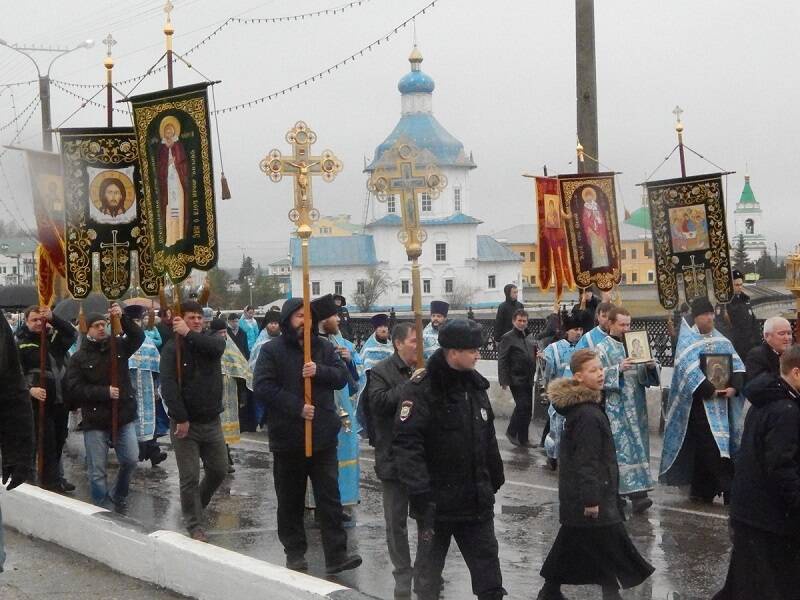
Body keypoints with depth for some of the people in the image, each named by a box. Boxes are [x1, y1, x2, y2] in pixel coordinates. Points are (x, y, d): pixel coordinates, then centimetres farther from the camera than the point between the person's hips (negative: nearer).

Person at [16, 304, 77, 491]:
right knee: (46, 441, -4)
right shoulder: (21, 344, -2)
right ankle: (51, 480, 3)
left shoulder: (55, 337, 8)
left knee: (59, 440, 14)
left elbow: (73, 334, -10)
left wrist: (53, 318, -21)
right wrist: (30, 389, -22)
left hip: (61, 399, 5)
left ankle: (54, 476, 28)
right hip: (41, 401, -5)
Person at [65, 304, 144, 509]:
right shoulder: (79, 358, -2)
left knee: (131, 460, 3)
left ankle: (117, 494, 29)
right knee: (97, 470, 2)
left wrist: (123, 318, -26)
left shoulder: (118, 346, 5)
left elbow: (138, 337, -11)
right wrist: (105, 392, -18)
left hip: (124, 416, 2)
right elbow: (74, 388, -10)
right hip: (95, 420, -2)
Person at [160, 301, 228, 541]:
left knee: (219, 470, 13)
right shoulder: (172, 348, -7)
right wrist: (180, 418, -23)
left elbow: (217, 346, -22)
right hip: (185, 423, -4)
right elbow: (168, 386, -17)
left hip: (211, 421, 4)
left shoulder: (210, 341, 5)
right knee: (190, 477, 0)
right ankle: (195, 526, 12)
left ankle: (196, 505, 37)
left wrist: (189, 334, -25)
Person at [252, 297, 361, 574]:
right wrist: (296, 407, -19)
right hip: (287, 438, -2)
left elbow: (342, 376, 3)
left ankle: (336, 555, 1)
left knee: (330, 497, 0)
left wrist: (319, 371, -17)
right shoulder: (272, 351, -2)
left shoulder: (323, 347, 9)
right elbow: (262, 387, -12)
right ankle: (294, 552, 21)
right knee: (290, 499, 9)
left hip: (323, 437, 2)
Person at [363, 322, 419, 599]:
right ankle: (403, 575, 18)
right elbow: (378, 403, -23)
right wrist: (410, 385, -26)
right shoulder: (381, 372, -7)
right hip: (394, 457, -4)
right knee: (397, 520, 6)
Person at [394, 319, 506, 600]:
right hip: (438, 500, -6)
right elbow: (407, 443, -22)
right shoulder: (422, 388, -16)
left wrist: (495, 479, 20)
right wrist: (420, 492, -27)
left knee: (487, 569, 10)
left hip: (477, 500, 6)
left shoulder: (475, 384, 7)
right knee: (429, 566, 12)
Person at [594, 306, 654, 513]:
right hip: (616, 407, -5)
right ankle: (635, 492, -16)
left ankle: (636, 491, 10)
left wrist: (648, 367, -7)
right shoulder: (602, 348, -1)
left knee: (637, 446, 4)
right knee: (623, 447, -11)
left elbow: (642, 374, 15)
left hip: (635, 405, 6)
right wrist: (618, 369, -22)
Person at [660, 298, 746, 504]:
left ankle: (700, 491, 16)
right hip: (700, 402, -5)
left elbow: (737, 365, 4)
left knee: (703, 447, 7)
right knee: (712, 447, -10)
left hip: (721, 400, 5)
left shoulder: (721, 340, 12)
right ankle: (729, 491, -7)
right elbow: (689, 370, -16)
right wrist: (710, 390, -22)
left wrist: (733, 387, -14)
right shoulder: (688, 340, -5)